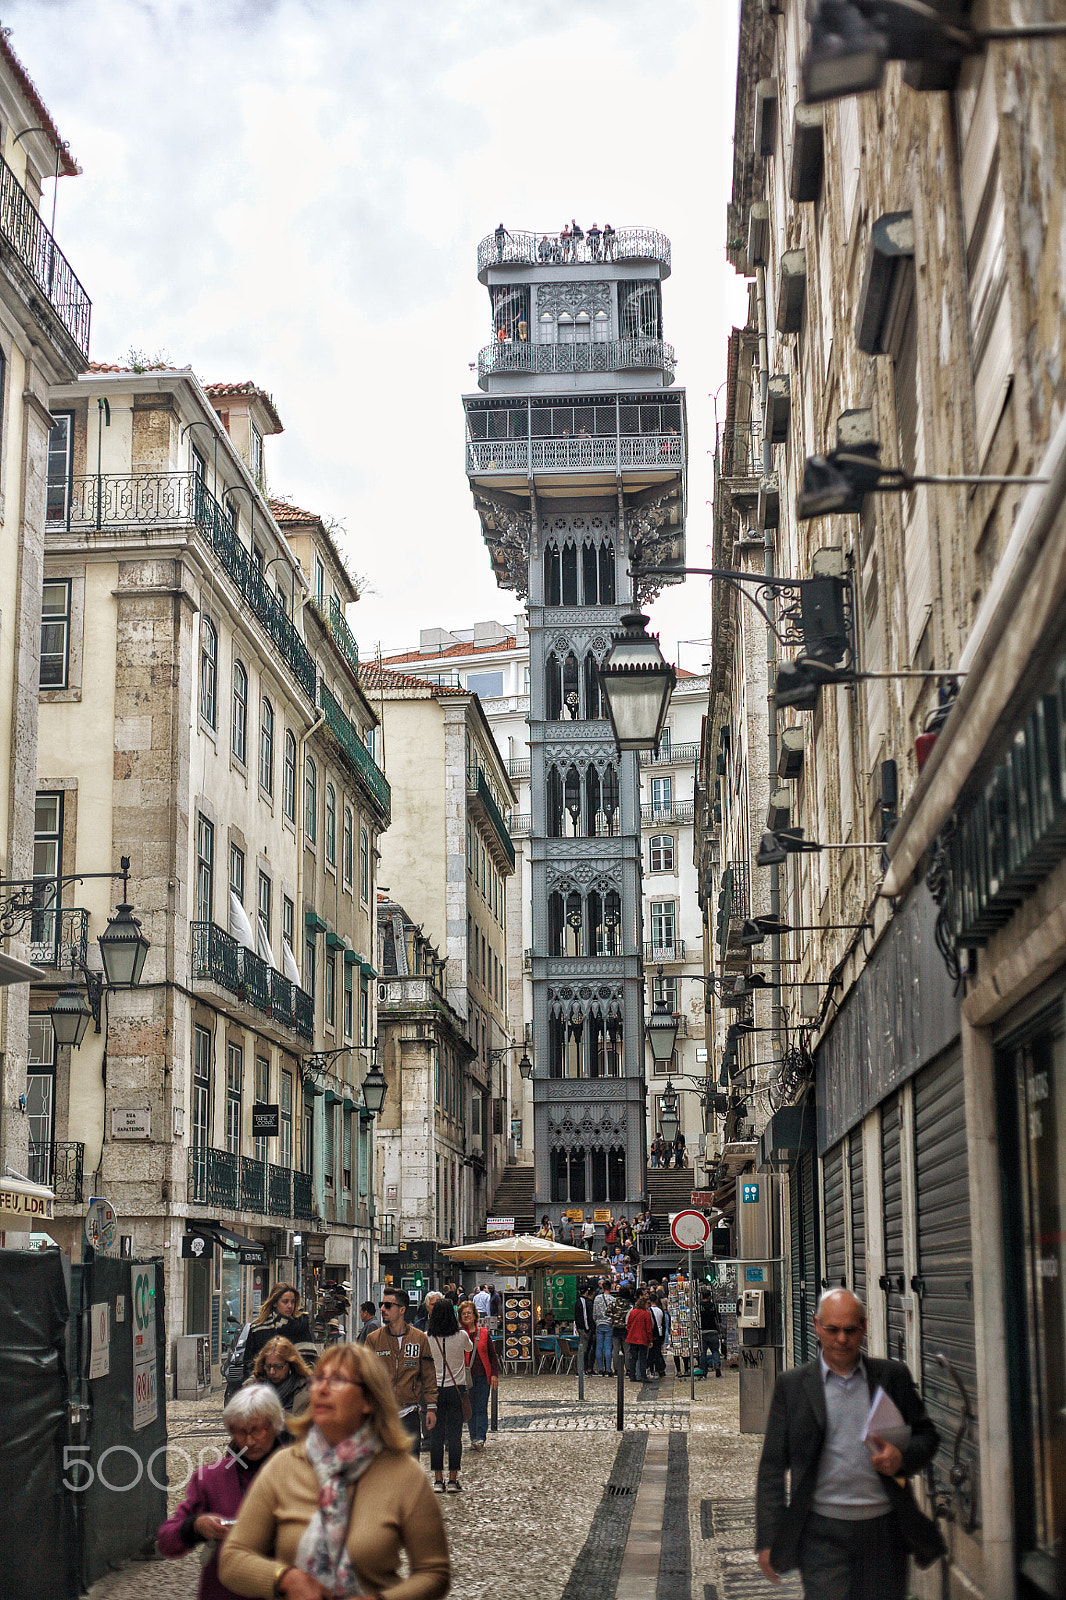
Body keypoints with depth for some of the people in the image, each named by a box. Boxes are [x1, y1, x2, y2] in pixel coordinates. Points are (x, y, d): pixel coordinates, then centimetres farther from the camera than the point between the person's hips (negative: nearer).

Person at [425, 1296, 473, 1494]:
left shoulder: (427, 1338, -4)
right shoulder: (461, 1336, -4)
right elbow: (470, 1348, 19)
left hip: (434, 1390, 0)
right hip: (456, 1389, 0)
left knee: (436, 1435, 6)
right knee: (454, 1434, 3)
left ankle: (438, 1479, 6)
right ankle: (453, 1479, 4)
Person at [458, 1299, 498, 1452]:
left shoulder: (484, 1333, 7)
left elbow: (492, 1355, 11)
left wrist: (494, 1374, 3)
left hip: (483, 1376, 0)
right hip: (465, 1376, 0)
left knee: (481, 1408, -5)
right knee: (470, 1409, 4)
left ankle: (480, 1438, -9)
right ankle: (474, 1438, 11)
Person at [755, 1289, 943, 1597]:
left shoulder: (893, 1376, 8)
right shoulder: (791, 1385, 5)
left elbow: (927, 1436, 14)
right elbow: (772, 1466, 5)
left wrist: (902, 1457, -9)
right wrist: (768, 1540, -1)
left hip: (883, 1528, 2)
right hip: (822, 1534, -1)